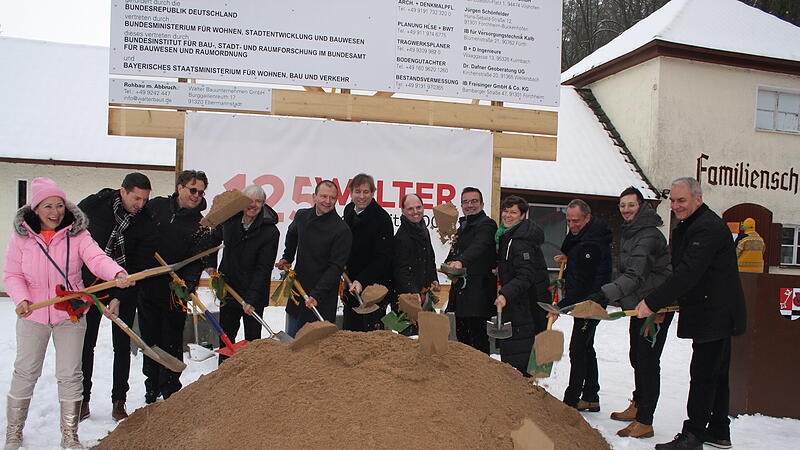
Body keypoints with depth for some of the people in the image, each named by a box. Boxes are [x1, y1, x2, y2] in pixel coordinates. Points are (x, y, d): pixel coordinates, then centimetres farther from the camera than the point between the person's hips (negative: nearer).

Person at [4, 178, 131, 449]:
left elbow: (97, 258, -23)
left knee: (70, 375, 5)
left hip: (70, 315, -1)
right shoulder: (22, 236, -2)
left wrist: (117, 274, -44)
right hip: (32, 315, 1)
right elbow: (12, 275, -1)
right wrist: (21, 299, -20)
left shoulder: (77, 234, -7)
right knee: (25, 372, 11)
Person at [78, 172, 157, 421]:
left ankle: (119, 402, 13)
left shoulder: (147, 225, -13)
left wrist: (119, 298, -18)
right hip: (89, 283, 0)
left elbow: (139, 266, -12)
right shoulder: (93, 205, -12)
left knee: (122, 345, 3)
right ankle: (82, 401, 17)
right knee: (85, 343, 4)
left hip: (124, 290, 0)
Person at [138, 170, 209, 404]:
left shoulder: (200, 225, -2)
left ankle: (170, 391, 19)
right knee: (150, 339, 13)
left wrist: (186, 284, -25)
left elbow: (197, 261, -9)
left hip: (175, 291, -2)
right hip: (146, 286, 2)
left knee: (172, 343, 5)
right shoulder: (156, 206, 3)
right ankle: (152, 387, 29)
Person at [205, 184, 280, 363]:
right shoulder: (229, 220, -2)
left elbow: (263, 269, -18)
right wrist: (210, 263, 13)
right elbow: (214, 239, 21)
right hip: (228, 288, 5)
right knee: (226, 336, 16)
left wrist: (251, 299, -24)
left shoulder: (270, 232, -16)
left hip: (254, 294, -5)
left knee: (253, 339, 4)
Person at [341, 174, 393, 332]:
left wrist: (362, 281, -28)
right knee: (349, 331, 13)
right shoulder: (349, 210, 6)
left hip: (374, 285, -7)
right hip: (352, 284, 7)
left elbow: (382, 258, -20)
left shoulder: (382, 218, -17)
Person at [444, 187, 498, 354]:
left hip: (478, 291, -9)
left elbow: (478, 246, -29)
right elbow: (456, 252, 27)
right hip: (461, 290, 9)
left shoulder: (486, 224, -9)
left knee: (478, 338, -8)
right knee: (462, 337, 15)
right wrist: (449, 264, 4)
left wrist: (461, 262, -46)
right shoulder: (463, 226, 21)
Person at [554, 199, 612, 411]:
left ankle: (572, 399, -1)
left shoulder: (592, 243, -23)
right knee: (586, 348, 15)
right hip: (583, 302, 11)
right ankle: (590, 398, 24)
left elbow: (582, 282, -25)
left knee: (578, 349, -7)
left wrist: (561, 306, -25)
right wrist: (568, 257, 9)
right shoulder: (578, 234, 8)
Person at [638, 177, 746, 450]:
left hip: (715, 314, -11)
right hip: (714, 314, 11)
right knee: (716, 373, 16)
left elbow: (688, 273, -28)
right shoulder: (687, 228, 15)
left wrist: (653, 302, -28)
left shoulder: (708, 228, -19)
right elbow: (682, 271, 19)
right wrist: (662, 305, 12)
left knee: (703, 374, -5)